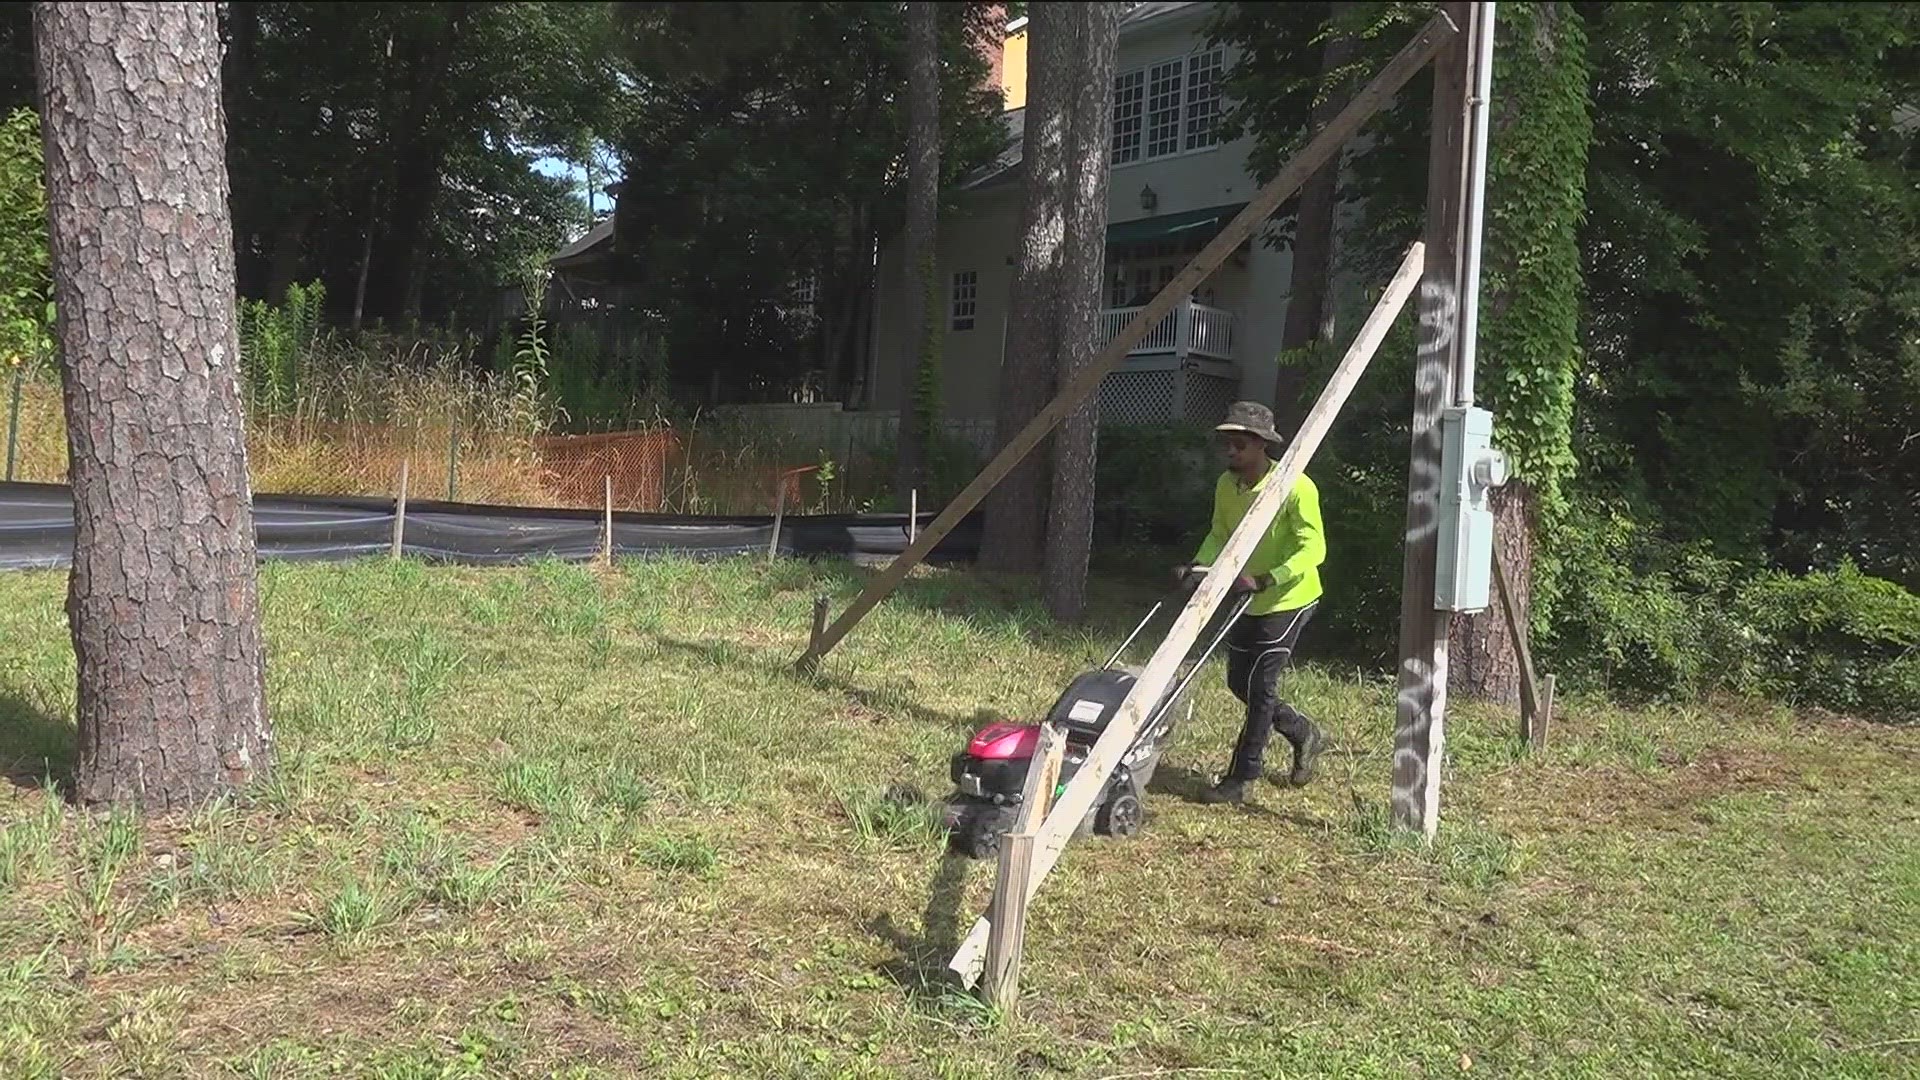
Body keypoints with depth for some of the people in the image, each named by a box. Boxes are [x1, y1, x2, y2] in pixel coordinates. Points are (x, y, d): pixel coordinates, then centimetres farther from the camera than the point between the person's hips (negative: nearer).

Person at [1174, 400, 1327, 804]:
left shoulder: (1295, 488, -23)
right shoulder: (1226, 486, -2)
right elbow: (1220, 535, 8)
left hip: (1287, 600, -8)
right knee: (1238, 681, 13)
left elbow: (1313, 548, -26)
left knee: (1259, 685, -6)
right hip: (1247, 602, 8)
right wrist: (1199, 567, -11)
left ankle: (1241, 777, 5)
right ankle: (1304, 733, 34)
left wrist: (1264, 580, -36)